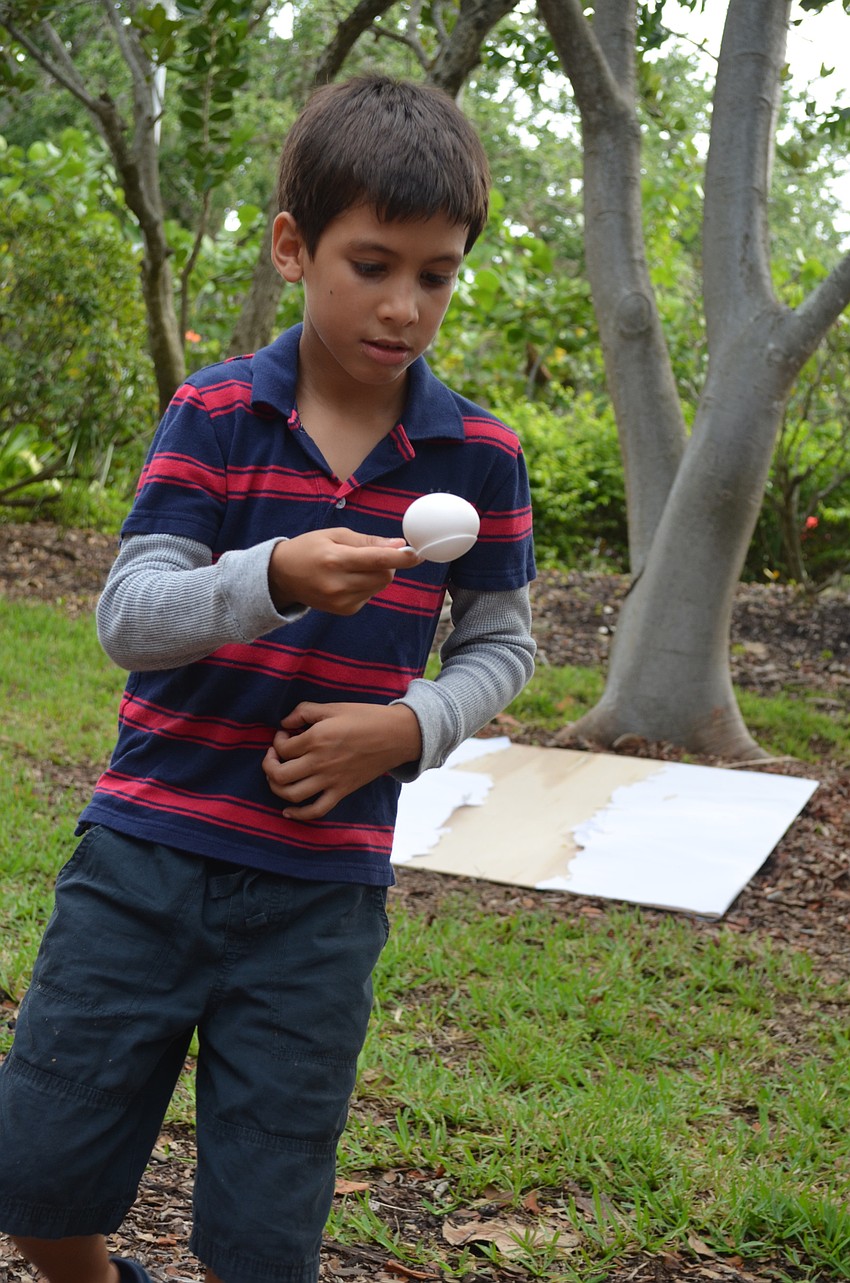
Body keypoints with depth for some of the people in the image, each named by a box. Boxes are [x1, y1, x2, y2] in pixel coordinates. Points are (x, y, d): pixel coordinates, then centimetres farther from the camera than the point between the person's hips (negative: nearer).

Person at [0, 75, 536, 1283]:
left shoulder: (479, 455, -2)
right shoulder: (212, 415, -5)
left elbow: (502, 643, 8)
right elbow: (128, 615, -12)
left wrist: (407, 728, -13)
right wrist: (278, 580, -31)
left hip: (323, 888, 0)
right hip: (147, 853, 0)